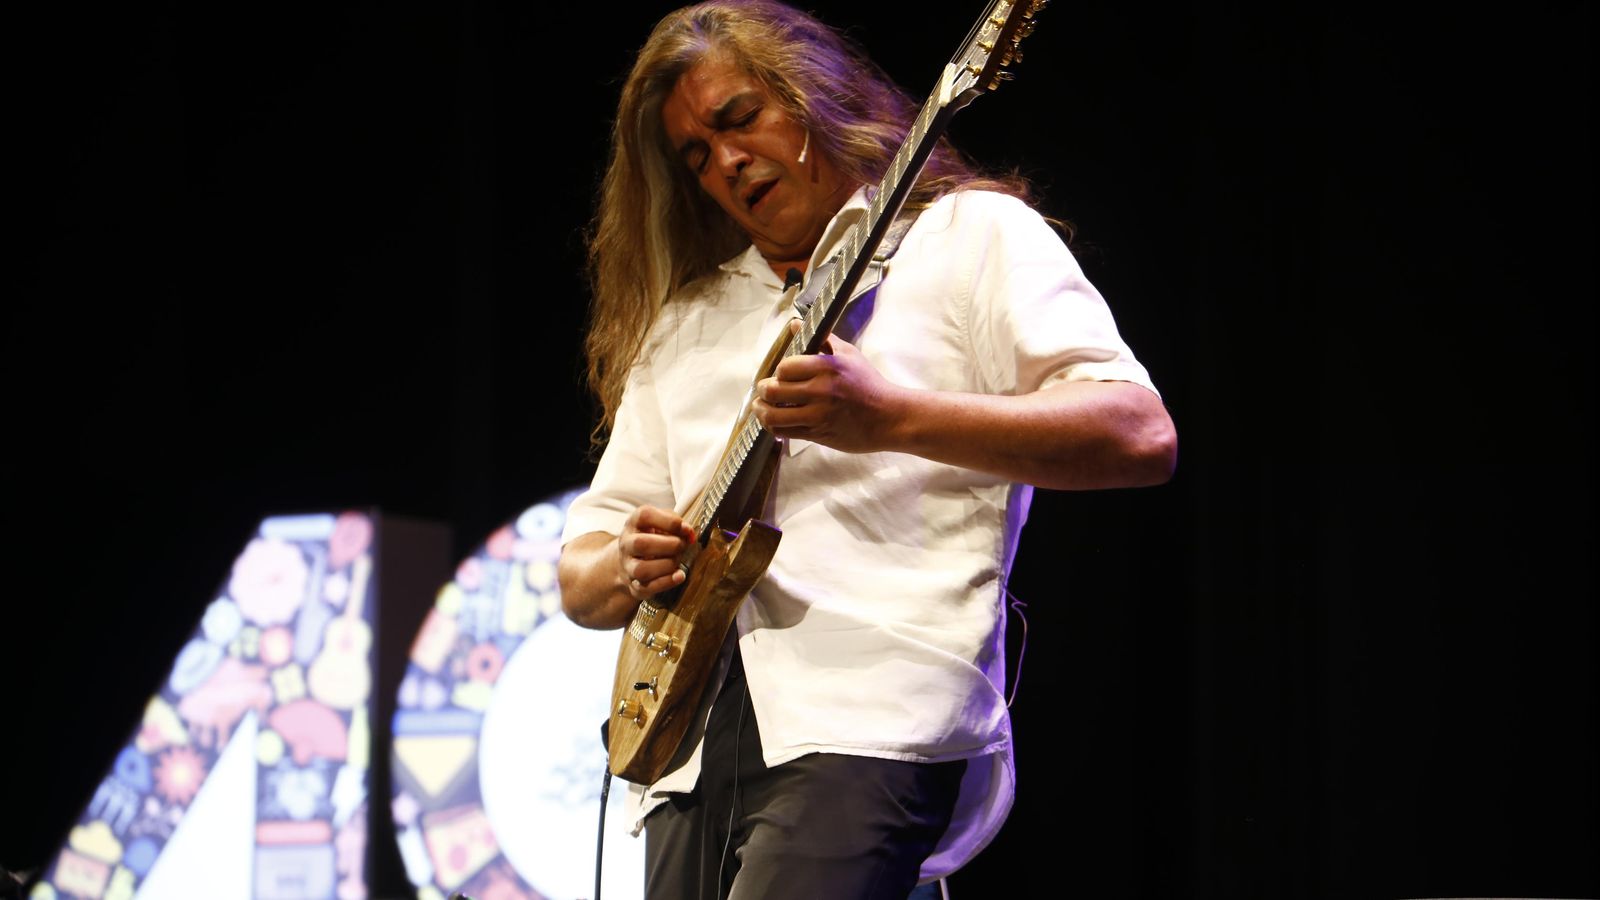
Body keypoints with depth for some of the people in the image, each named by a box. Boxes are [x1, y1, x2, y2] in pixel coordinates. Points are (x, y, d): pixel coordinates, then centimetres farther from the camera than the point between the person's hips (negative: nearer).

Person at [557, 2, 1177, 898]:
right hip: (693, 746, 6)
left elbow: (1141, 437, -6)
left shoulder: (971, 234, 9)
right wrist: (627, 570, 0)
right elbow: (580, 571, 25)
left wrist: (890, 418, -17)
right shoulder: (682, 324, 25)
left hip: (875, 722, -6)